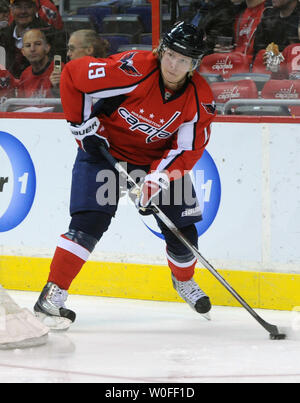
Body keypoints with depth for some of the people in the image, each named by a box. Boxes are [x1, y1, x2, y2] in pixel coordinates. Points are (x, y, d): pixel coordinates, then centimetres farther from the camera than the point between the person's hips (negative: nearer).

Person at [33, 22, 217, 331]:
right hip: (105, 146, -4)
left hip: (158, 158, 4)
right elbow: (72, 75, -22)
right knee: (91, 220, -19)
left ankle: (184, 280, 37)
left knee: (182, 226, 4)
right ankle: (52, 296, -19)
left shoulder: (201, 99, -17)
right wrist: (83, 124, -17)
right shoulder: (134, 70, -29)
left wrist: (155, 179, -29)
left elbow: (188, 151, -15)